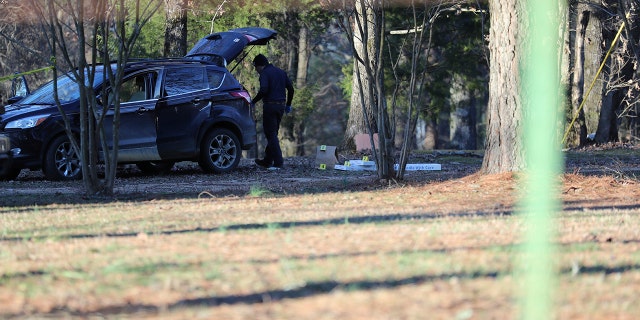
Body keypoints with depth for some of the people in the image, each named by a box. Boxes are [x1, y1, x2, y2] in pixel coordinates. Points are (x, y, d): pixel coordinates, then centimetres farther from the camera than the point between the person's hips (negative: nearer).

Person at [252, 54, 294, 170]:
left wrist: (253, 102, -13)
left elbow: (263, 90, -23)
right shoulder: (281, 72, 15)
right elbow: (290, 88, 14)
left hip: (270, 106, -8)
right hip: (281, 106, 8)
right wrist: (288, 104, 21)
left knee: (271, 134, -5)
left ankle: (278, 162, -11)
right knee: (273, 133, 16)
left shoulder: (265, 73, -9)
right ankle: (267, 160, 22)